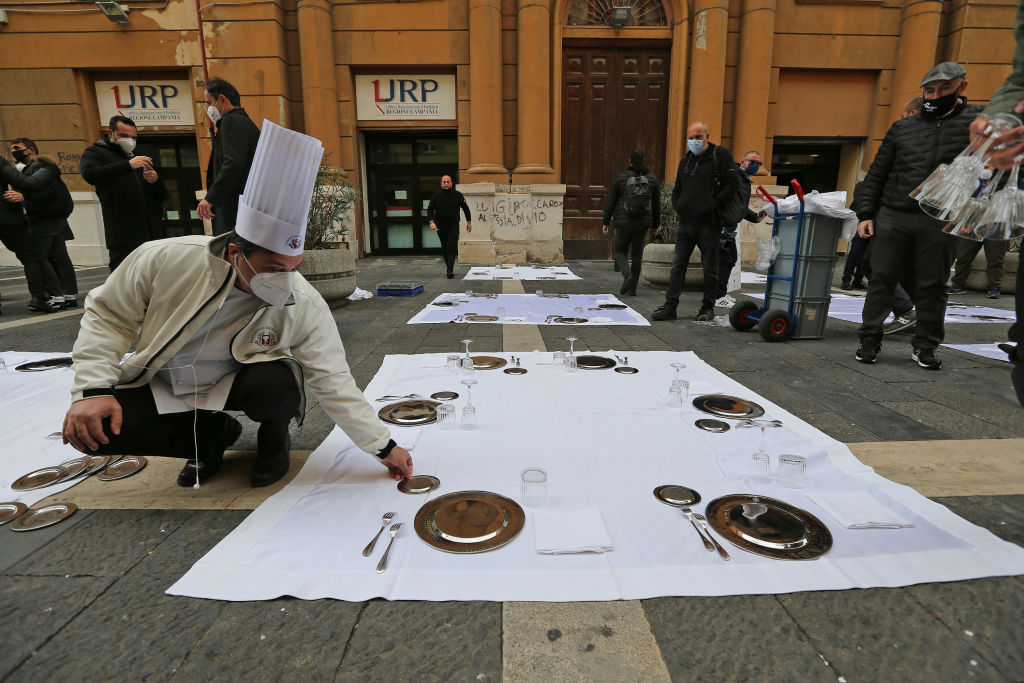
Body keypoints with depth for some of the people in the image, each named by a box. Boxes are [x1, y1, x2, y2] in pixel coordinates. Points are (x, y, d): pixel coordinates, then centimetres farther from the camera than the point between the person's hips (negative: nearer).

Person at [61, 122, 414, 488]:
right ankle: (212, 432, 6)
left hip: (238, 383, -2)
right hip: (164, 385, 2)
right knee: (93, 428, -20)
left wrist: (384, 446, -20)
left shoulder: (305, 306, -27)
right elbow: (108, 315, -8)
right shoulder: (166, 261, -25)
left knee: (275, 384, -35)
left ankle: (274, 440, 2)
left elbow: (334, 384, -21)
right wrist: (93, 389, -19)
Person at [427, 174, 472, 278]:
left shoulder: (457, 195, -2)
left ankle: (450, 270, -17)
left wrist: (469, 222, 11)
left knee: (452, 248, -13)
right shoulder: (436, 195, -1)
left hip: (453, 226, -2)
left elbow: (465, 208, 9)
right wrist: (431, 222, -15)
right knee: (445, 249, 11)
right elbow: (430, 209, 0)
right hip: (441, 226, 2)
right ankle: (448, 266, 29)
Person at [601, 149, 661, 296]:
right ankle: (633, 288, 15)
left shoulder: (621, 177, -4)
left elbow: (610, 201, -4)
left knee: (619, 251, 13)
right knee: (637, 254, 13)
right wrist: (655, 225, 17)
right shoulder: (652, 178, 3)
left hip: (624, 222, -2)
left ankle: (627, 276, -14)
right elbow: (656, 205, 8)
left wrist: (605, 222, 2)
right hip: (643, 223, 3)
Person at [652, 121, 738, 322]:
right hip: (685, 224, 5)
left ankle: (708, 308, 13)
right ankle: (670, 306, 6)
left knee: (710, 268, 3)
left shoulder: (720, 155, 0)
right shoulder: (685, 161, 17)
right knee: (678, 265, 3)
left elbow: (731, 184, -7)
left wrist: (713, 205, -13)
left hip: (709, 223, -5)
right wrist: (679, 209, 9)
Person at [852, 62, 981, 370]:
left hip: (940, 223, -1)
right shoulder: (902, 128, 11)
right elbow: (876, 174, 12)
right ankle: (870, 339, 9)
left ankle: (925, 346, 16)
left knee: (931, 286, 5)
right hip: (892, 217, 1)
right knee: (881, 279, 1)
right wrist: (866, 213, 3)